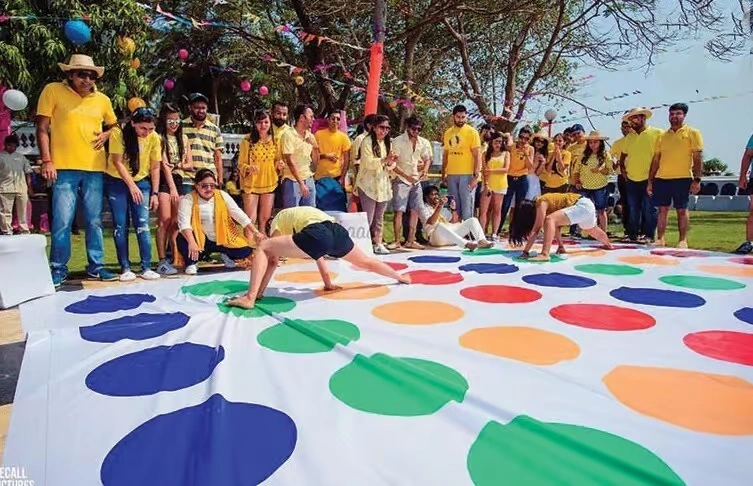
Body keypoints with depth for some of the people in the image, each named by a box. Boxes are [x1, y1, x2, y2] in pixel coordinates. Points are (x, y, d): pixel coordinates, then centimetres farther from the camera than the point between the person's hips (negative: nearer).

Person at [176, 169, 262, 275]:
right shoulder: (188, 199, -11)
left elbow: (239, 214, -3)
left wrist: (255, 232, -7)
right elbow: (184, 222, -25)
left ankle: (223, 255, 20)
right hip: (201, 240, -2)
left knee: (246, 251, -15)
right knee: (183, 239, -33)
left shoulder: (222, 195, -2)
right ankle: (191, 264, -2)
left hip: (222, 240, 3)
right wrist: (192, 242, -41)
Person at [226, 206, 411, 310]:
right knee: (366, 262, 32)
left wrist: (260, 292, 24)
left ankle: (250, 297, -10)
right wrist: (328, 283, 55)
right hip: (336, 231, 7)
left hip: (317, 234, -7)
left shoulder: (277, 222, 29)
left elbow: (273, 260, 19)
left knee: (262, 248, 4)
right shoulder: (301, 213, 45)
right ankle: (400, 277, 51)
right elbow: (317, 253, 48)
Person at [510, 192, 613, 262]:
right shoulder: (540, 205, 7)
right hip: (586, 206, 11)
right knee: (592, 230, 40)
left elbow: (536, 229, -23)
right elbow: (556, 225, 11)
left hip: (583, 205, -11)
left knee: (550, 220, -28)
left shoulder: (541, 203, -20)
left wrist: (525, 250, -22)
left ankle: (545, 254, -35)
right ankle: (608, 244, 69)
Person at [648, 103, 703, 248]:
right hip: (661, 178, 4)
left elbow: (698, 158, -2)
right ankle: (660, 239, 11)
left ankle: (683, 241, 9)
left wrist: (697, 180, -11)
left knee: (682, 209, 2)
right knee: (662, 209, 5)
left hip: (682, 178, -3)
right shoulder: (663, 135, 14)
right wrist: (650, 181, 9)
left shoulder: (692, 132, 3)